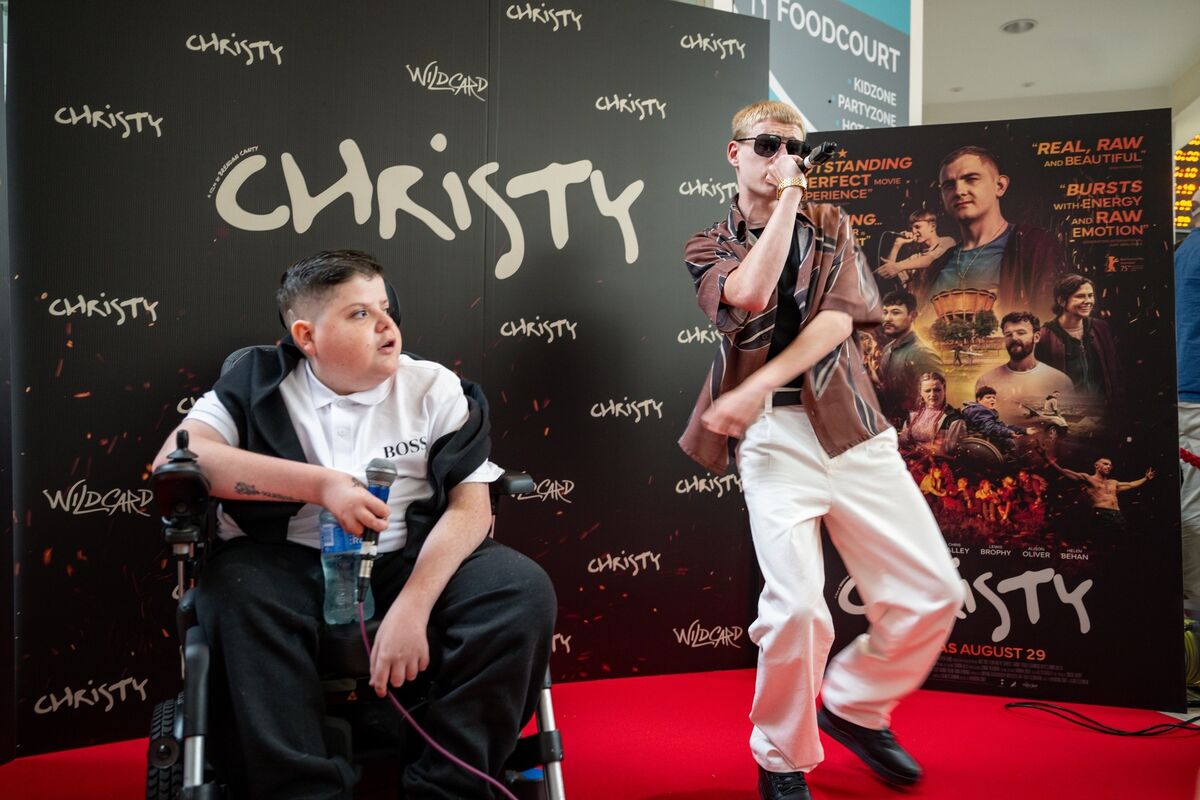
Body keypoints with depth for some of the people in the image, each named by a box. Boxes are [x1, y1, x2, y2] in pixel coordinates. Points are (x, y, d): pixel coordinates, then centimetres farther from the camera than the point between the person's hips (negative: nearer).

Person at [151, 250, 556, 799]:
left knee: (523, 588, -24)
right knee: (233, 587, -32)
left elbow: (470, 507, -5)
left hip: (413, 564, 1)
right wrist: (321, 483, -20)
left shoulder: (436, 389, 3)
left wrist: (413, 606, -21)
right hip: (294, 567, 0)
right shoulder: (260, 382, 3)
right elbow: (173, 459, -12)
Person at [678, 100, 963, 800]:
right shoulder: (709, 247, 10)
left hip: (853, 427, 4)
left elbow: (839, 316, -3)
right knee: (797, 604, -18)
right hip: (774, 435, -3)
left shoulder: (831, 225, 16)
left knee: (934, 592, 1)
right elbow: (750, 296, -14)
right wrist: (785, 204, -2)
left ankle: (853, 705, 28)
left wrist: (757, 385, -14)